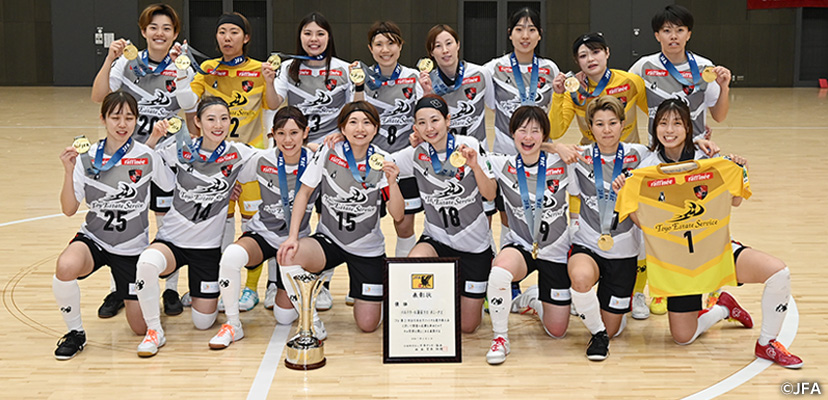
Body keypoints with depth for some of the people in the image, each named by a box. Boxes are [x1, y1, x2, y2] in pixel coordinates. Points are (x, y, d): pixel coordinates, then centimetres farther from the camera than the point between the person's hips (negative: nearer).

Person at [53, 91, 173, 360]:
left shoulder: (147, 157, -10)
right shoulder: (87, 158, -6)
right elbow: (69, 209, -6)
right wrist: (69, 171, -18)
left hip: (133, 247, 0)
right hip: (94, 239, 0)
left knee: (141, 328, 1)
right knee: (66, 266, -36)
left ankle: (131, 295, 38)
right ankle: (75, 332, -9)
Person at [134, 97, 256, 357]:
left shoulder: (238, 154, -5)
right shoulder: (181, 150, -5)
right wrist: (154, 137, -14)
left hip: (208, 245, 1)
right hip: (172, 239, 0)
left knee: (203, 322, 3)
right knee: (148, 262, -36)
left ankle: (212, 295, 41)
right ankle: (154, 331, -13)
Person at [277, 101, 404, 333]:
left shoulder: (382, 161, -9)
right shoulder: (328, 153, -10)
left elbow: (398, 215, -13)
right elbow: (304, 193, -3)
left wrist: (392, 182, -30)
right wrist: (293, 236, -14)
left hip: (367, 249, 0)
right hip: (329, 241, 0)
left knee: (368, 325, -2)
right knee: (287, 255, -33)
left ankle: (372, 296, 36)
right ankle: (311, 322, -11)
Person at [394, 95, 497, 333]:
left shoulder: (470, 145, -11)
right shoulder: (416, 154, -9)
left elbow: (490, 195, -9)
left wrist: (475, 166, -28)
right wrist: (414, 144, -10)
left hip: (474, 242, 0)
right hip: (436, 239, 1)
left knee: (467, 326, 5)